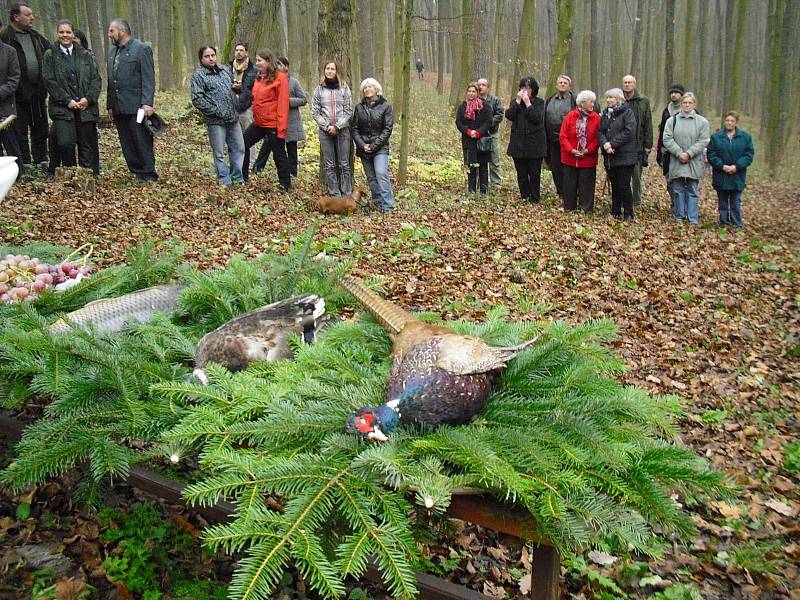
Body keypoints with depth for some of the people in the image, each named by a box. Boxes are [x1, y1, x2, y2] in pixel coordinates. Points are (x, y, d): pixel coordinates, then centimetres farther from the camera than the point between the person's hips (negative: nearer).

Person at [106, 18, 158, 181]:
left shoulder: (142, 49, -2)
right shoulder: (112, 52, 19)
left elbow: (148, 79, -9)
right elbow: (111, 81, 21)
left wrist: (147, 103, -18)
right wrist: (110, 105, 15)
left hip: (136, 107, -7)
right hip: (119, 109, 7)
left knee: (143, 143, -5)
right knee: (127, 147, 6)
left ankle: (149, 177, 0)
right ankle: (137, 174, 12)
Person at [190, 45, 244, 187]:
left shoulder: (225, 70, 15)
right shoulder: (198, 75, -5)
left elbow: (234, 87, 29)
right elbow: (197, 99, -13)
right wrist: (215, 110, -16)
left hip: (233, 118, 6)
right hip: (215, 121, -6)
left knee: (239, 149, 10)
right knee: (219, 154, 1)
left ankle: (237, 177, 22)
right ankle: (225, 181, 10)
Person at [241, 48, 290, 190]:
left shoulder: (280, 77, -11)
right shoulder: (259, 77, 11)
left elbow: (283, 104, -16)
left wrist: (282, 128, -20)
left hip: (273, 124, -8)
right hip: (258, 123, 8)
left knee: (279, 155, 1)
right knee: (243, 144, 13)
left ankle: (286, 185, 14)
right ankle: (242, 177, 26)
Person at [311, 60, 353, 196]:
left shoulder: (344, 88, 3)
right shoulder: (319, 89, 6)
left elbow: (349, 111, 0)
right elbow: (315, 112, 4)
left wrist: (337, 126, -10)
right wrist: (326, 126, -9)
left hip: (342, 130, -1)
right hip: (325, 131, 1)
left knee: (344, 164, 0)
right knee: (329, 165, 2)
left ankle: (347, 195, 4)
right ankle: (334, 195, 8)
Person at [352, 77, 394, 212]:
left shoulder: (385, 106, -1)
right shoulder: (359, 107, 9)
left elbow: (387, 129, -5)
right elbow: (354, 128, 7)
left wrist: (374, 145, -12)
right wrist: (362, 145, -8)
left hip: (380, 147, -4)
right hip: (364, 148, 4)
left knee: (381, 174, -16)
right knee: (371, 177, 5)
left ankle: (387, 206, -15)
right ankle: (378, 203, 12)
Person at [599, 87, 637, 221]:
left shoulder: (627, 112, -4)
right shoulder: (606, 113, 15)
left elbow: (629, 131, -15)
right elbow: (600, 131, 6)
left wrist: (612, 143, -18)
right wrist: (604, 143, -14)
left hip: (625, 156, -6)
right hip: (610, 156, 6)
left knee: (624, 185, -5)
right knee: (614, 185, 12)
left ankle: (628, 214, 4)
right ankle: (616, 212, 20)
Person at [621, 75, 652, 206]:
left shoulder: (644, 101, 4)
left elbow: (648, 125, 3)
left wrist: (648, 145, -2)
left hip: (638, 145, -1)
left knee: (637, 174, 2)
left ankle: (636, 199, 12)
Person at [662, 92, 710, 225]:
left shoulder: (702, 122, 4)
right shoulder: (672, 121, 6)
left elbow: (703, 141, -3)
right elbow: (667, 139, -3)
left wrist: (689, 154, -14)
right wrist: (679, 153, -14)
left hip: (694, 163, -1)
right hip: (676, 163, 1)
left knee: (692, 192, 1)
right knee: (678, 191, 7)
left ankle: (693, 220, 4)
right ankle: (679, 218, 16)